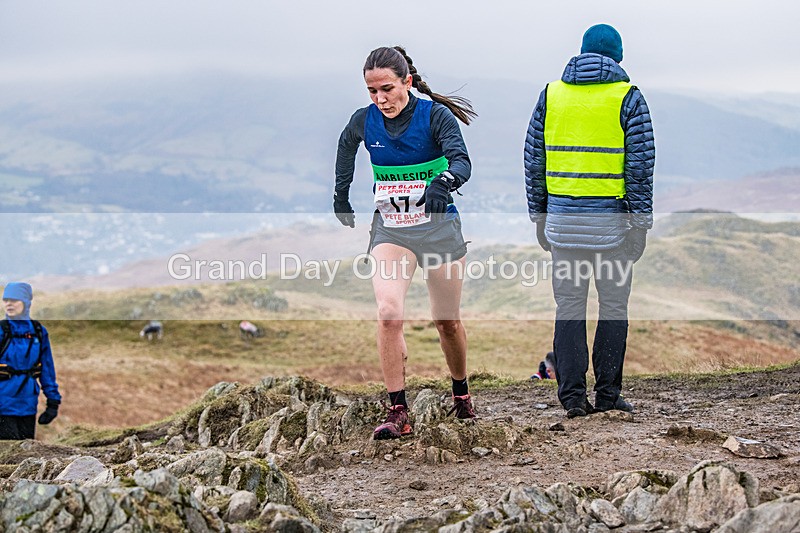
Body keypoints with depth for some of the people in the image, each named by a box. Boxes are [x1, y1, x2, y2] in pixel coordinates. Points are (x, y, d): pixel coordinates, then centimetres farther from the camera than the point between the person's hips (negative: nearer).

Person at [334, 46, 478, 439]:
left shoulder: (434, 115, -13)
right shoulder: (363, 121, -3)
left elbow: (461, 161, -28)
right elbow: (346, 145, 21)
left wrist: (444, 181, -49)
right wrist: (341, 194, 24)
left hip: (438, 226, -1)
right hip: (390, 230, 2)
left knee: (447, 320, 10)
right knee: (388, 314, -20)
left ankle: (461, 392, 38)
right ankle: (398, 414, -16)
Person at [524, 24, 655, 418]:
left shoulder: (551, 94, 8)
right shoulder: (628, 98, -1)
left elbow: (534, 159, 8)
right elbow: (640, 164, -5)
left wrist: (539, 215, 14)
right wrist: (641, 222, -2)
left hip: (563, 216, 3)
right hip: (611, 219, -3)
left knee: (569, 305, 6)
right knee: (613, 306, 5)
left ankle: (572, 395, 2)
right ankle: (607, 395, 5)